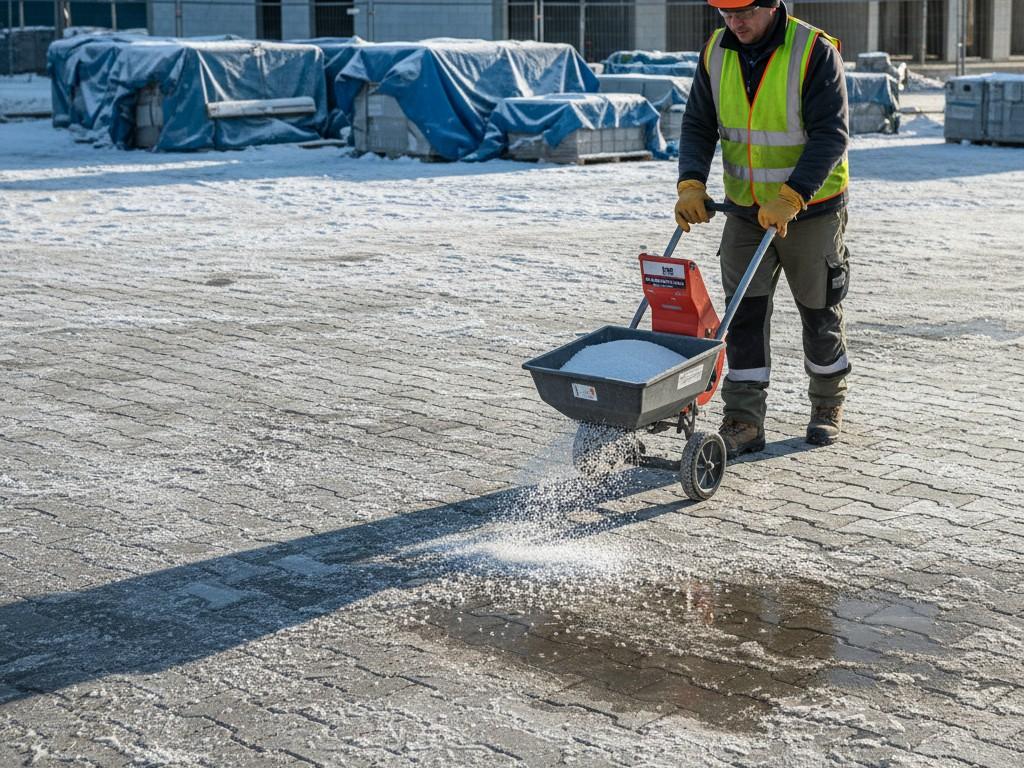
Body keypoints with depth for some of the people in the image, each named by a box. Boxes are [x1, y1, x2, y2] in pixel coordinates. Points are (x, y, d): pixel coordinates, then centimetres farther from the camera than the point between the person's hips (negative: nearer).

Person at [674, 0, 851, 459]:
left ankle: (828, 404, 31)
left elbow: (831, 135, -22)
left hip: (812, 211, -4)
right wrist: (691, 184, -16)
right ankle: (743, 423, 2)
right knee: (744, 313, -2)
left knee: (820, 313, 10)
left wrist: (789, 198, -31)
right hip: (745, 211, 4)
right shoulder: (716, 53, -2)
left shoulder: (816, 53, -18)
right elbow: (698, 125, 1)